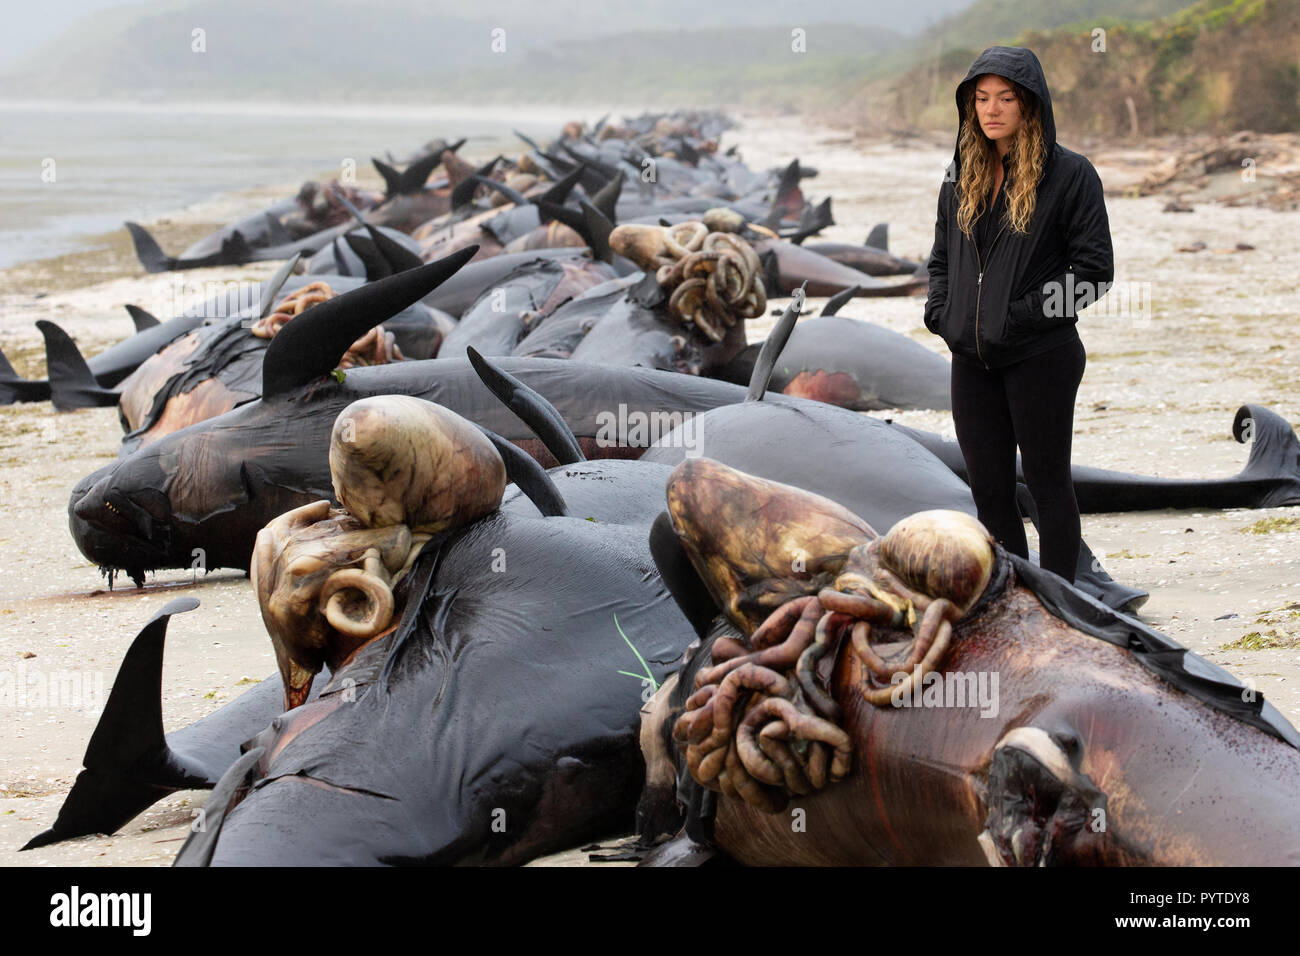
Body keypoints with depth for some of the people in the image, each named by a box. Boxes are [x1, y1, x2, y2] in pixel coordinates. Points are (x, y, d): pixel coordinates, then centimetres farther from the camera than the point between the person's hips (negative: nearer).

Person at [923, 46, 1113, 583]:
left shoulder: (1069, 174, -6)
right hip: (972, 360, 6)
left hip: (1041, 357, -6)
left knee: (1047, 483, 2)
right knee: (988, 488, 9)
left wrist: (1026, 312, -16)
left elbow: (1095, 270, -9)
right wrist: (940, 312, 3)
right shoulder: (961, 177, 12)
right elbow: (941, 258, 21)